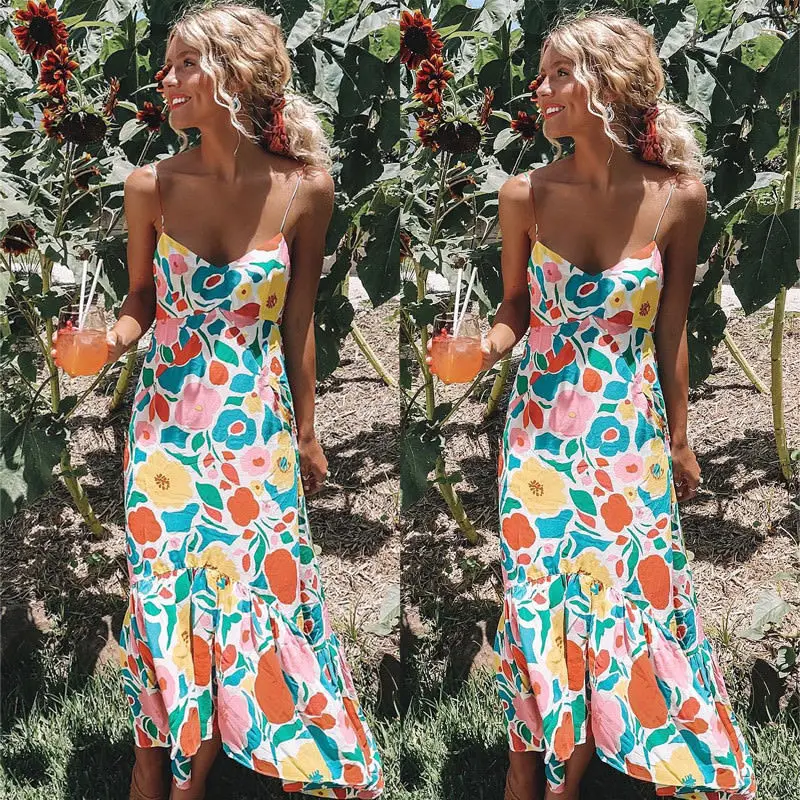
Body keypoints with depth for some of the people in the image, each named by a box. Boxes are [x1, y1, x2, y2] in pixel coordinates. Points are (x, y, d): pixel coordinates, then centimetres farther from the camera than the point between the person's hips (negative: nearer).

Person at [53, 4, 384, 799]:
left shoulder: (305, 188, -8)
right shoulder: (152, 186, -6)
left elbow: (297, 323, 2)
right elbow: (141, 298, 7)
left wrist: (305, 431, 9)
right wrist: (113, 338, -15)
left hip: (259, 427, 0)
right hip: (169, 422, 0)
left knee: (247, 592, 7)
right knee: (165, 593, 7)